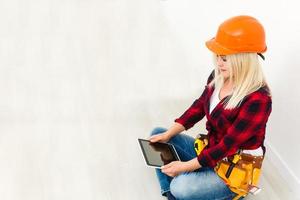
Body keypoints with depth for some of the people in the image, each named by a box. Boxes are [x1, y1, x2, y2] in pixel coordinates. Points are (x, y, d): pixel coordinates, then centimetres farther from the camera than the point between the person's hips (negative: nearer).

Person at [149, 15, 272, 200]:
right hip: (209, 149, 8)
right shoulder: (218, 76, -7)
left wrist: (185, 166, -23)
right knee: (157, 134, 5)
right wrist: (168, 134, -2)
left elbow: (228, 146, -27)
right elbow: (199, 107, 6)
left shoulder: (258, 100, -29)